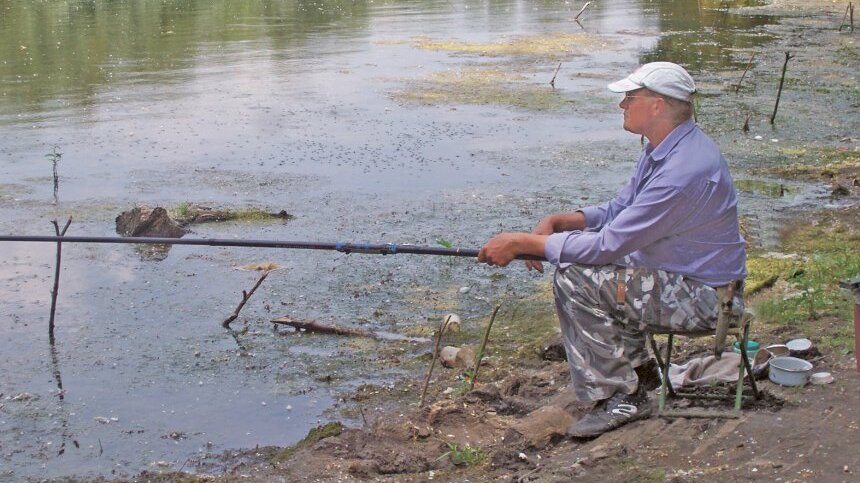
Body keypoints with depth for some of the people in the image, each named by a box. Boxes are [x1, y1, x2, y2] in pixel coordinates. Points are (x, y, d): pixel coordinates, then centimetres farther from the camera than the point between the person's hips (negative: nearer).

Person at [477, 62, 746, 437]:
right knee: (573, 249, 11)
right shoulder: (663, 149, 5)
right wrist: (556, 222, -4)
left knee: (575, 280, -20)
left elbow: (608, 246, -27)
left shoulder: (684, 170, -28)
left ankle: (622, 398, -9)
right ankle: (638, 368, 15)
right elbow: (616, 213, 14)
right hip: (680, 275, 10)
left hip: (702, 296, -10)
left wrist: (522, 243, -20)